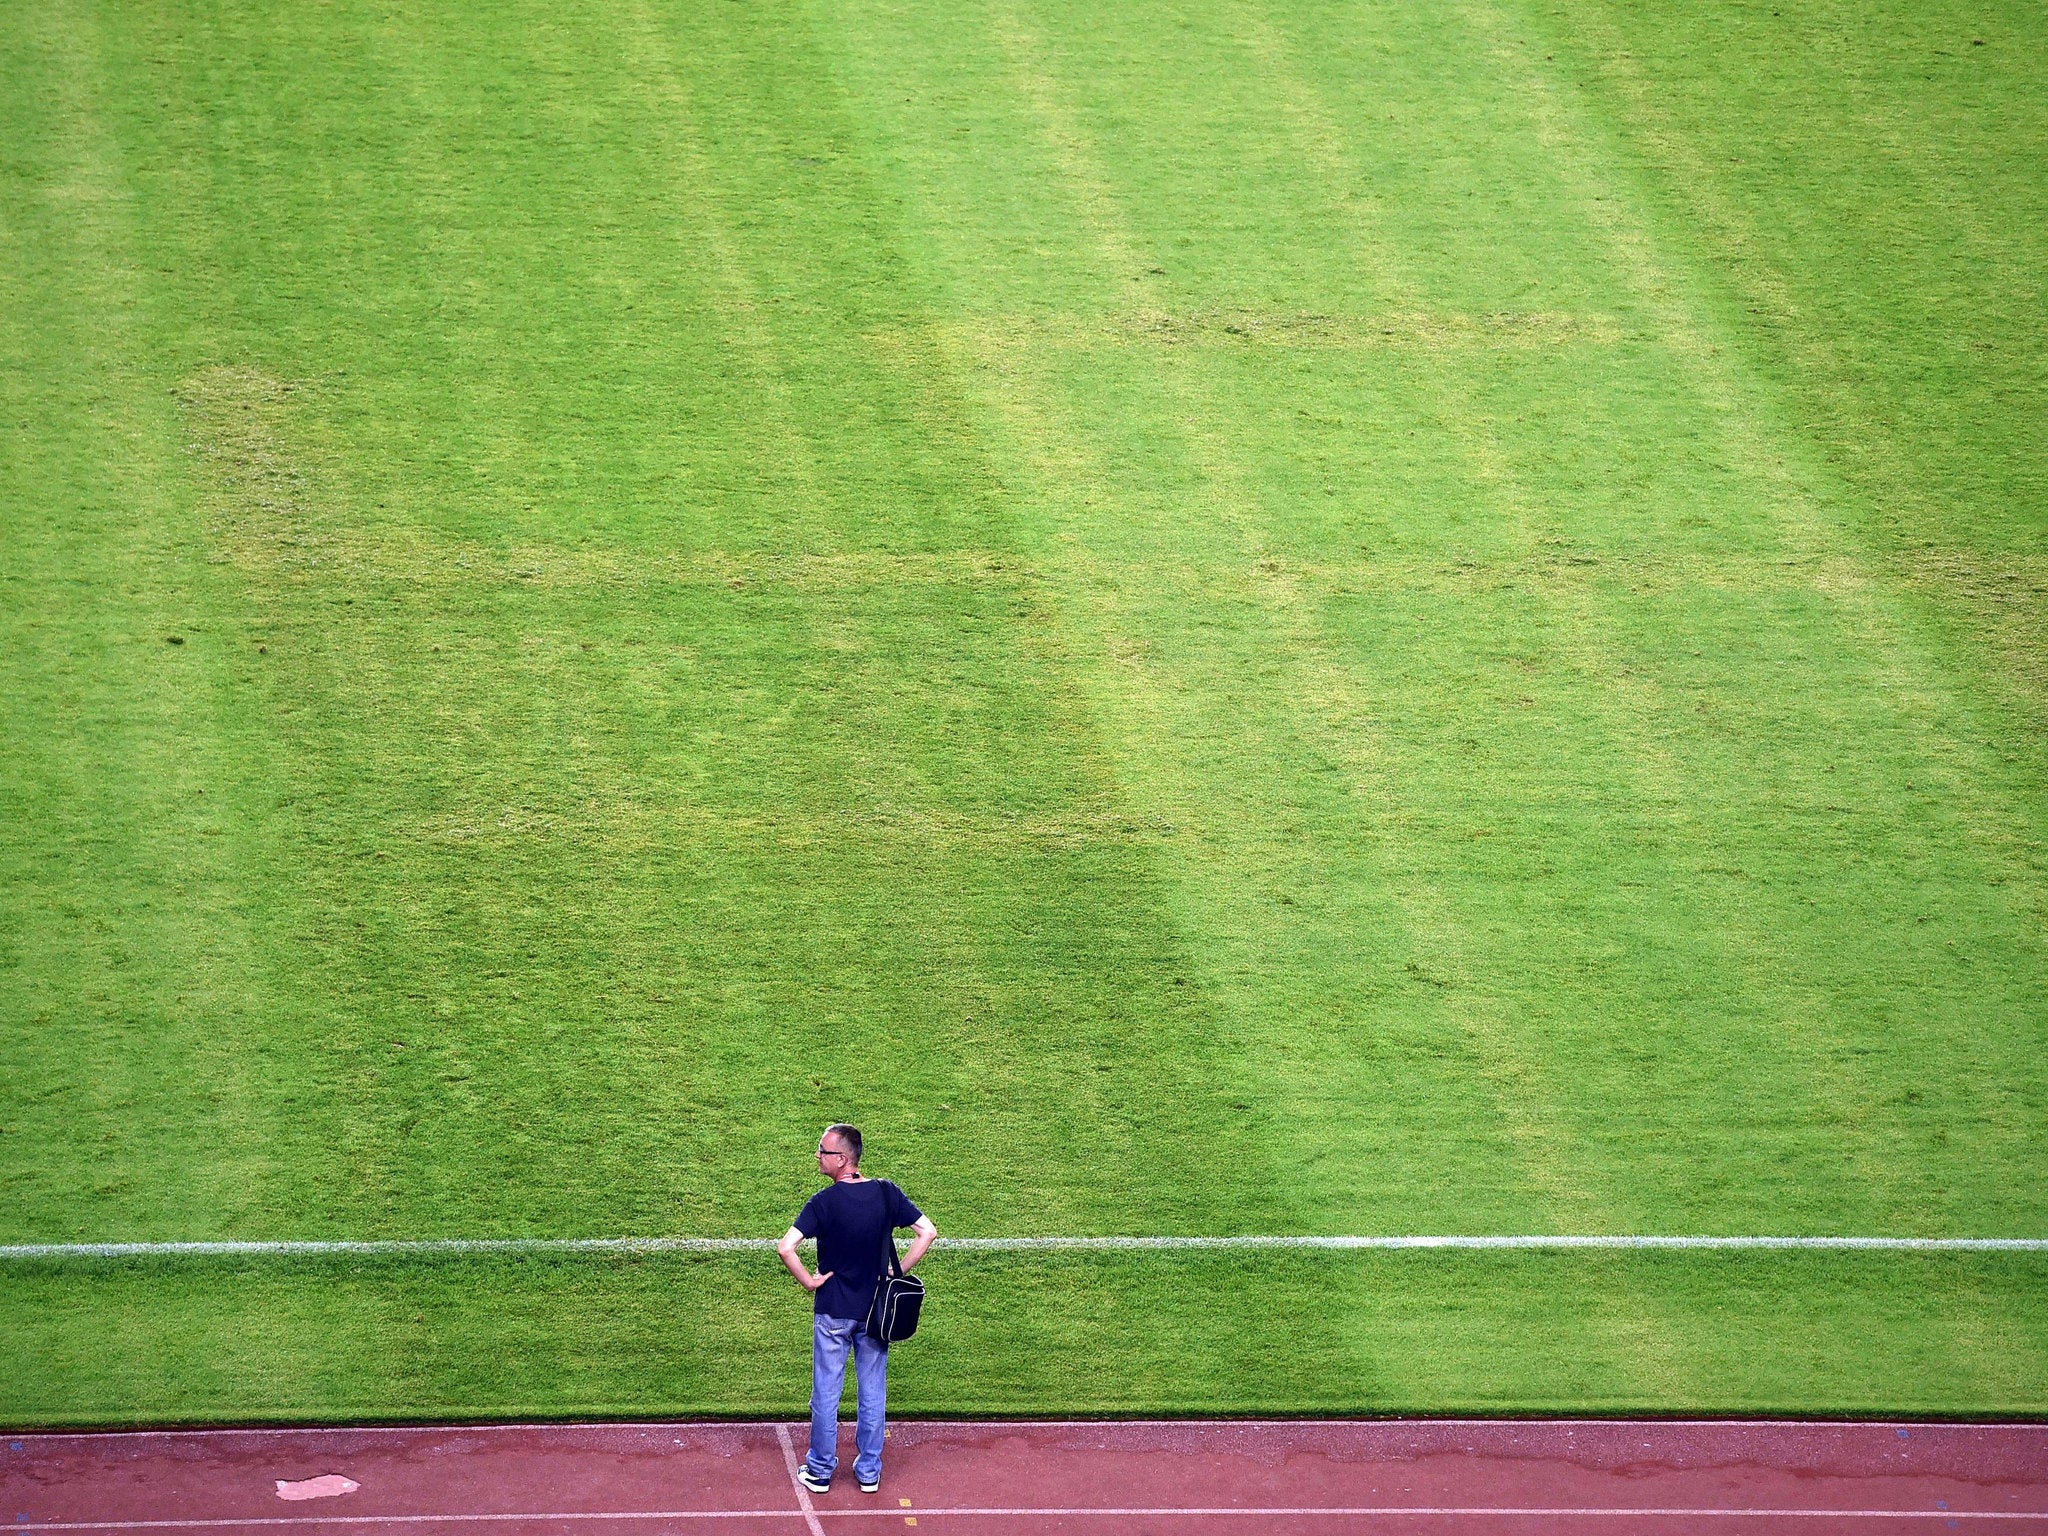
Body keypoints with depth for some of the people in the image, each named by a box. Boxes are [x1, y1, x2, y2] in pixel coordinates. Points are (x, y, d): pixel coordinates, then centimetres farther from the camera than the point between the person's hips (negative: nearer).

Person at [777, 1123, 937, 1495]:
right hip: (876, 1309, 3)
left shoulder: (824, 1202, -18)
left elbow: (785, 1247, -28)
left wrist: (808, 1282, -12)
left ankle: (820, 1471, 17)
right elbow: (928, 1232, -5)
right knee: (872, 1392, 13)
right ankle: (869, 1471, 21)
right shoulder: (886, 1193, -7)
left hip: (833, 1311, -3)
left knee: (826, 1392, 9)